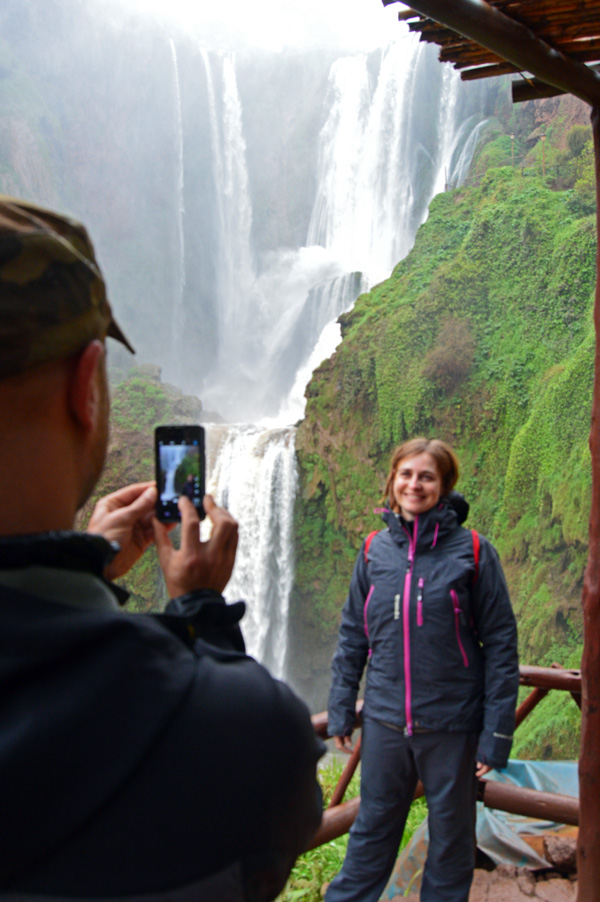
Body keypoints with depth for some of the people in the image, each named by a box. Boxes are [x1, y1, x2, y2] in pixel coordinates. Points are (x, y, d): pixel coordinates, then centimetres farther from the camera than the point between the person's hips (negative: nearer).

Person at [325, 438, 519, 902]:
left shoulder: (472, 551, -9)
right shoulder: (375, 549, 1)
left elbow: (501, 645, -7)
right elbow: (353, 635, 9)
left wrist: (497, 733, -10)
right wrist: (341, 710, 7)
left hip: (452, 724, -2)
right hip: (385, 721, 3)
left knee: (451, 835, 15)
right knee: (372, 829, 17)